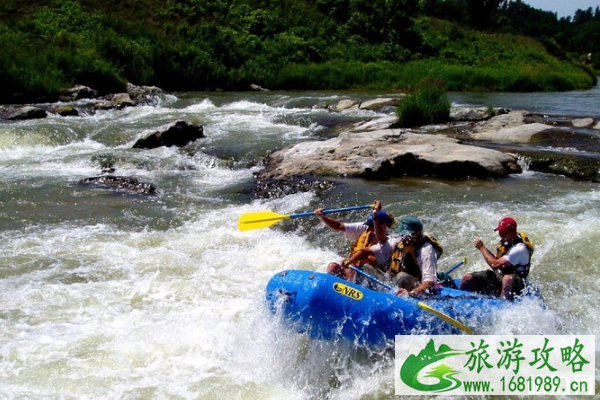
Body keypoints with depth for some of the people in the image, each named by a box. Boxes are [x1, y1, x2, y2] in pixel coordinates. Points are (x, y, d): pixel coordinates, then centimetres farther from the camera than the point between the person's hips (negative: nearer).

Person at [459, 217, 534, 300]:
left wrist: (482, 248, -18)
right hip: (499, 275, 8)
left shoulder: (519, 248, -24)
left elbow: (495, 265, -27)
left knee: (507, 279, -45)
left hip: (516, 285, -8)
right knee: (467, 278, -4)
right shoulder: (505, 241, 3)